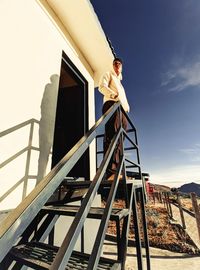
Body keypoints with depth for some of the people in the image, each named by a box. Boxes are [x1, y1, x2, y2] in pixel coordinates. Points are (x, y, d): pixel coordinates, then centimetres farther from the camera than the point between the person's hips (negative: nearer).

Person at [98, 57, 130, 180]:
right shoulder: (108, 74, 22)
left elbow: (125, 100, 32)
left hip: (121, 110, 8)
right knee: (111, 137, -23)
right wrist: (114, 95, -18)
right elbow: (102, 87, -1)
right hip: (112, 105, -7)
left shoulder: (120, 84, 41)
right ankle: (111, 171, -30)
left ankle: (118, 170, -5)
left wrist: (127, 109, 10)